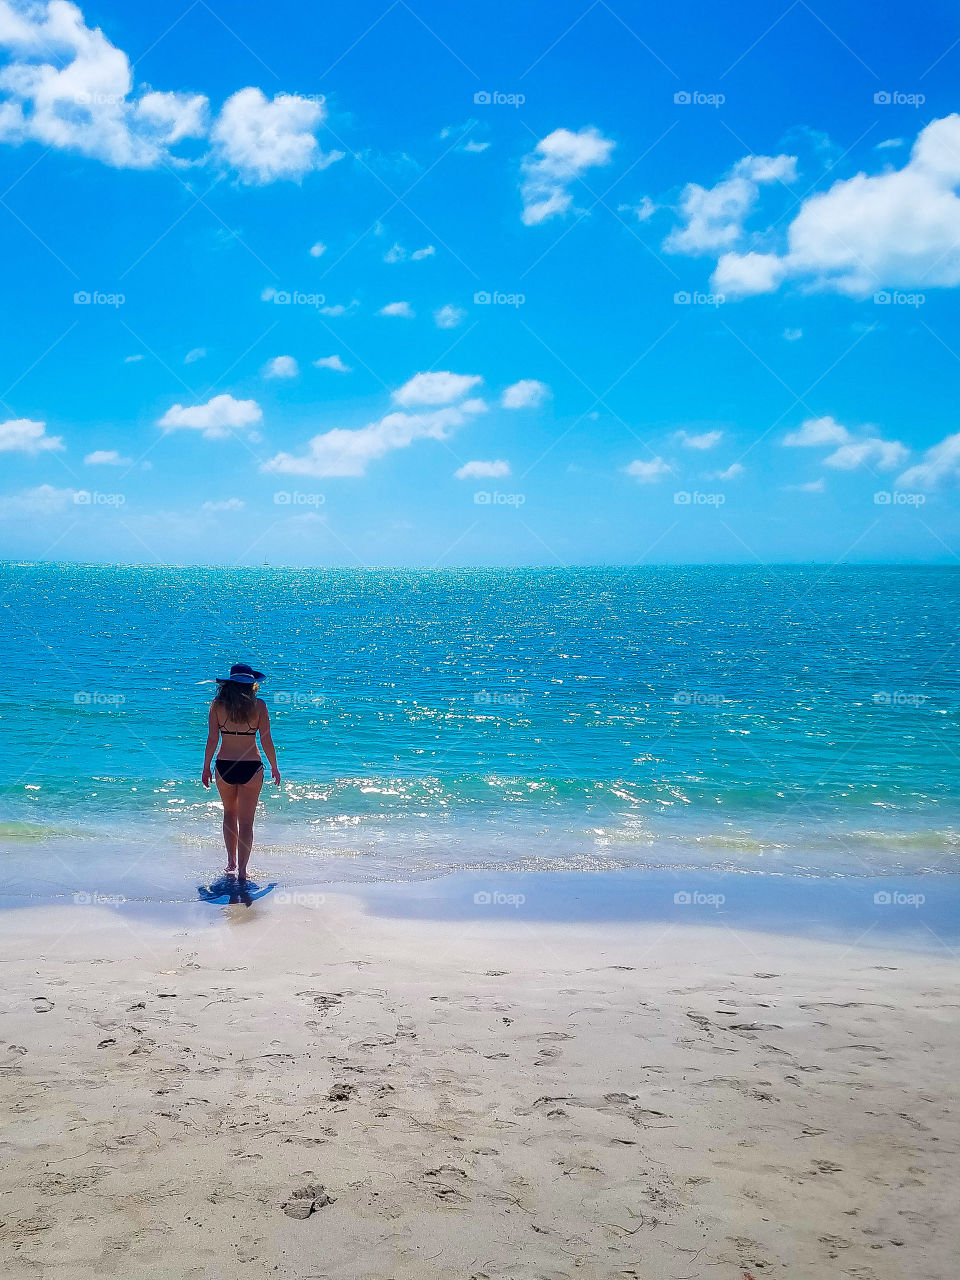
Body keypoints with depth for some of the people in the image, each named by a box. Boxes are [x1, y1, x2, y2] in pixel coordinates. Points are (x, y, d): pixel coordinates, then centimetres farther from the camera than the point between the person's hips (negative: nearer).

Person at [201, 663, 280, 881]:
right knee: (246, 821, 6)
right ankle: (242, 870, 3)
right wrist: (274, 767, 7)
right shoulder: (258, 705, -7)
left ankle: (231, 862, 28)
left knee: (230, 814, 23)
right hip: (251, 768, -2)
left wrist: (206, 768, 9)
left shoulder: (217, 705, -4)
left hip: (224, 766, 2)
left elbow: (212, 740, -3)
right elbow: (266, 741, -5)